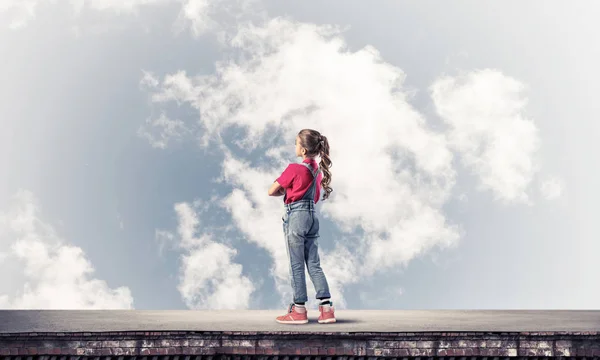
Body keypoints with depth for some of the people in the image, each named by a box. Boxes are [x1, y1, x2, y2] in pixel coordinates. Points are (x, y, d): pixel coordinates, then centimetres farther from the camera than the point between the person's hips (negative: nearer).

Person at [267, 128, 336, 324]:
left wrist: (284, 192, 9)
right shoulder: (318, 169, 9)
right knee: (314, 264, 8)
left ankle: (299, 310, 6)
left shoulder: (294, 169, -13)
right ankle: (327, 308, 4)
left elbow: (272, 191, -10)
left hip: (295, 216, -7)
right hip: (312, 216, 7)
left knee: (296, 265, 1)